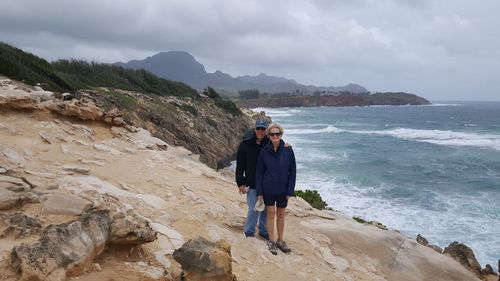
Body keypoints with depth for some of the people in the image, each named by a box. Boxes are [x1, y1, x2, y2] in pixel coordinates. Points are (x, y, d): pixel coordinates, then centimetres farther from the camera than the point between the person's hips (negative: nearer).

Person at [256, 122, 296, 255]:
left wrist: (290, 190, -6)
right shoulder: (264, 151, -8)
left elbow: (293, 171, -4)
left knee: (281, 214, 13)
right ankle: (272, 241, 21)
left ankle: (280, 241, 28)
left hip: (283, 189, 1)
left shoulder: (288, 150, -9)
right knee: (271, 214, 7)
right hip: (268, 189, -1)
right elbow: (259, 172, -2)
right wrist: (259, 192, -4)